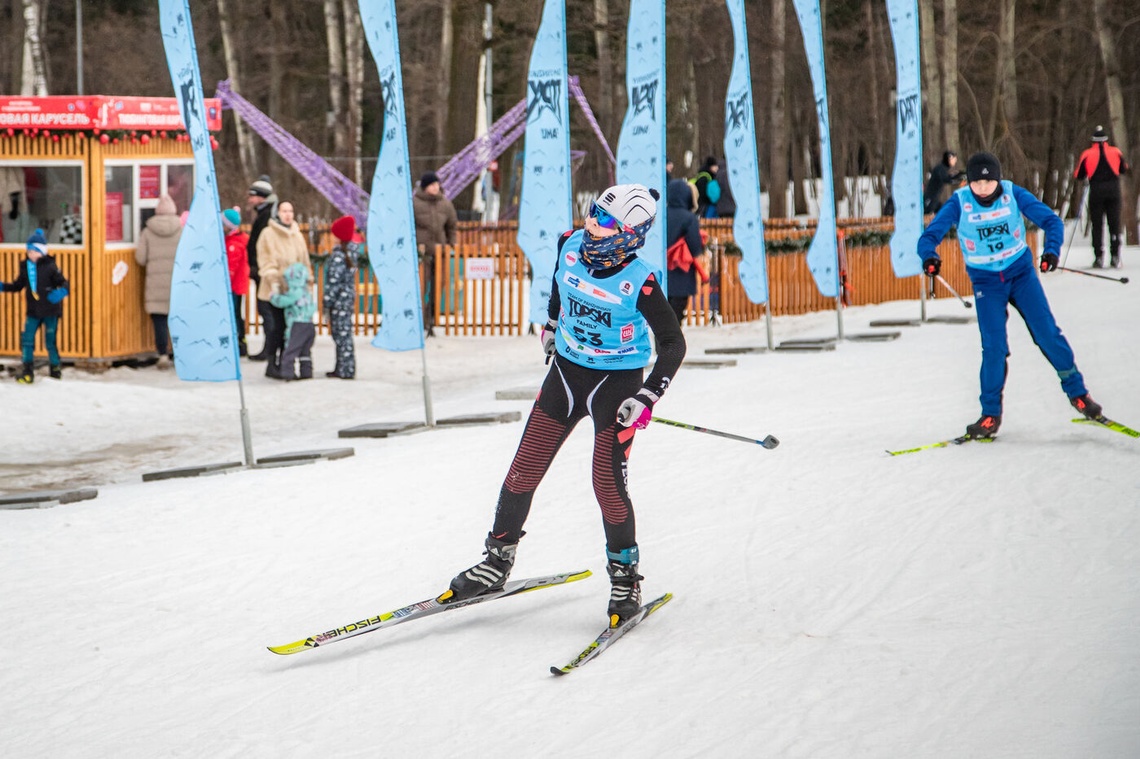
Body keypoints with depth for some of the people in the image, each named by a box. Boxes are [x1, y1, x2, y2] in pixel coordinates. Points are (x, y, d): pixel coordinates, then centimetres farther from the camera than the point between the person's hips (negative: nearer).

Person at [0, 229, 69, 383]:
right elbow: (18, 286, 15)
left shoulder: (50, 267, -11)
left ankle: (55, 369, 22)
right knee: (26, 339, -4)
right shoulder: (26, 267, 4)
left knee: (50, 342, 3)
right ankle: (27, 371, 4)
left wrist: (62, 292, -32)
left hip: (51, 311, -4)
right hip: (33, 312, 4)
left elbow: (64, 283, -11)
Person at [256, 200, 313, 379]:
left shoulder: (297, 235, 13)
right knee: (274, 329, -6)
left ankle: (283, 364, 15)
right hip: (273, 293, -5)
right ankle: (271, 365, 4)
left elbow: (305, 261, 18)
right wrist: (273, 282, -19)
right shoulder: (268, 234, -4)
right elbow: (266, 261, -10)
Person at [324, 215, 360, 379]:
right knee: (344, 333, 14)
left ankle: (345, 370, -1)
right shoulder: (352, 251, 8)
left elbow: (335, 279, -19)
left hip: (340, 298, -9)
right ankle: (342, 368, 20)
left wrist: (327, 300, -14)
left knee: (341, 335, -4)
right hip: (349, 296, 9)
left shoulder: (339, 254, -17)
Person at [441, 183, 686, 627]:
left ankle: (625, 577, 12)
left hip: (617, 383, -5)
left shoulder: (639, 283, -22)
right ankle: (497, 562, 19)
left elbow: (673, 344, -13)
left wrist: (648, 397, -21)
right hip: (566, 372, 5)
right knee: (524, 472, 4)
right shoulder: (571, 246, -9)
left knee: (608, 484, -8)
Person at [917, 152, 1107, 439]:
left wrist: (1051, 249, -31)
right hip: (986, 281, -1)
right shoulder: (959, 203, -13)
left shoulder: (1014, 194, -12)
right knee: (994, 347, -11)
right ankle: (991, 415, 3)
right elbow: (929, 236, -15)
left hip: (1021, 272, 1)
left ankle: (1077, 392, 12)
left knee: (1047, 333, -6)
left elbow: (1051, 221, -12)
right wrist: (929, 256, -38)